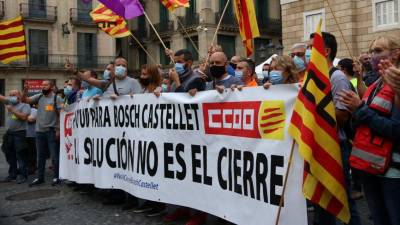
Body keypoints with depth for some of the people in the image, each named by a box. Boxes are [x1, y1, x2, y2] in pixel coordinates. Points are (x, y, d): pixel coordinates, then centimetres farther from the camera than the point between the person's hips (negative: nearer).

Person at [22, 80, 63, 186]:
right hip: (39, 131, 5)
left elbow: (60, 115, -7)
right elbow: (25, 100, 2)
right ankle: (40, 177, 21)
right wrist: (25, 90, -15)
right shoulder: (39, 97, 8)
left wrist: (58, 130, -13)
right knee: (40, 156, 12)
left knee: (54, 156, 2)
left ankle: (56, 177, 11)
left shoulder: (57, 98, -5)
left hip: (52, 131, -5)